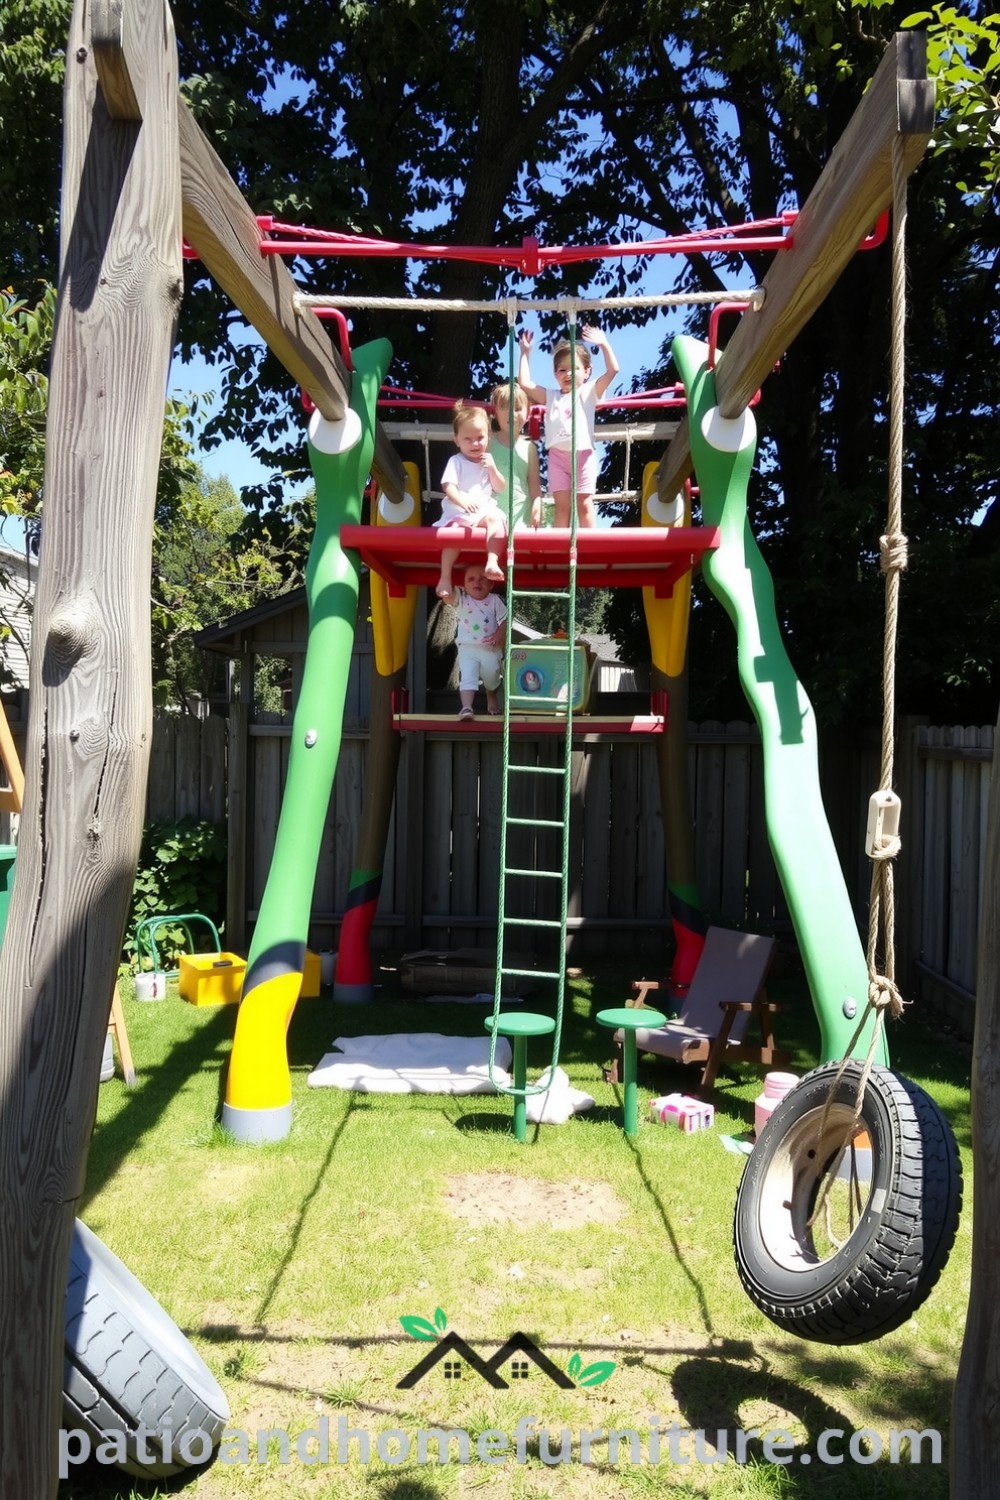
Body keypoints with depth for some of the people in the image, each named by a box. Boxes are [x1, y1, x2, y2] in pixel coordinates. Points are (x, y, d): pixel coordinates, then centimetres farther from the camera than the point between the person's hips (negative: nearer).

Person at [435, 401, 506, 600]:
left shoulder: (488, 460, 16)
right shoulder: (456, 461, 4)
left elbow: (501, 488, 14)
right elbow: (448, 487, -10)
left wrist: (493, 469, -3)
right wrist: (463, 502, -29)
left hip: (485, 509, 2)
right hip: (458, 511, -2)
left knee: (496, 519, -31)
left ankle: (492, 562, -43)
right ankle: (445, 578, -31)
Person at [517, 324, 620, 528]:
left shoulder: (588, 392, 7)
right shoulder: (551, 396, 15)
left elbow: (613, 370, -2)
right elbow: (524, 383, 9)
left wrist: (603, 343, -7)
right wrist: (525, 353, 11)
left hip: (583, 455, -2)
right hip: (558, 456, 2)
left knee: (584, 504, 0)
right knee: (562, 505, 2)